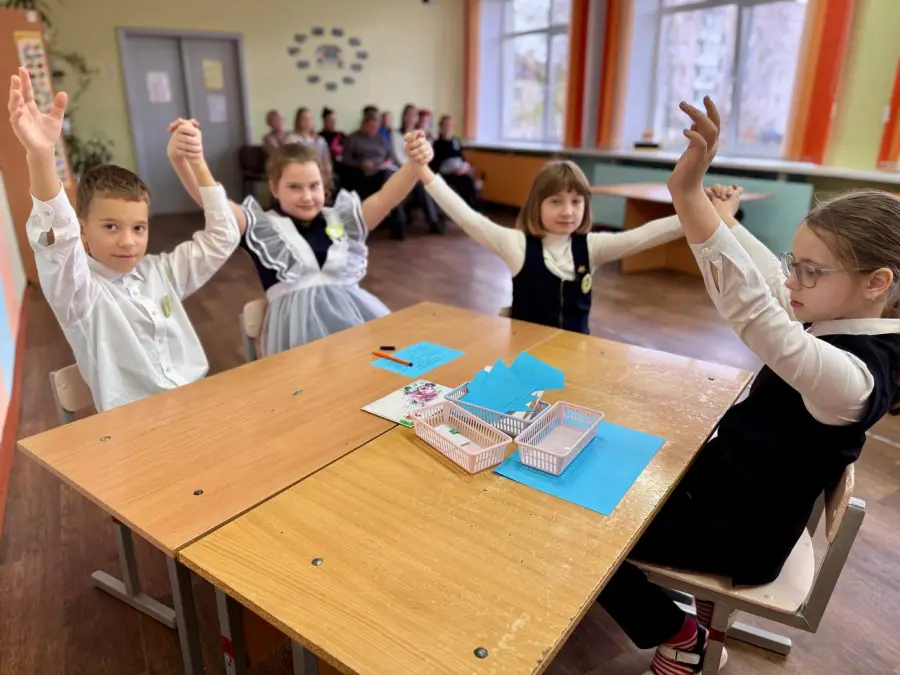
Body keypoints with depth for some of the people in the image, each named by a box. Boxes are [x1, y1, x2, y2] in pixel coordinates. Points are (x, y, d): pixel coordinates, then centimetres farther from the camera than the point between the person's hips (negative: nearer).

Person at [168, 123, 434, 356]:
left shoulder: (341, 220, 16)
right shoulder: (263, 228, 8)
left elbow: (384, 199, 6)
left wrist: (415, 164, -11)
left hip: (352, 312, 3)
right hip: (300, 321, -3)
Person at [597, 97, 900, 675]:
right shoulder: (844, 322, -6)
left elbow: (754, 311, -50)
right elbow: (763, 272, -4)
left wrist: (686, 192, -56)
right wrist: (696, 188, -15)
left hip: (739, 532, -9)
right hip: (734, 489, 9)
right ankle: (704, 603, 31)